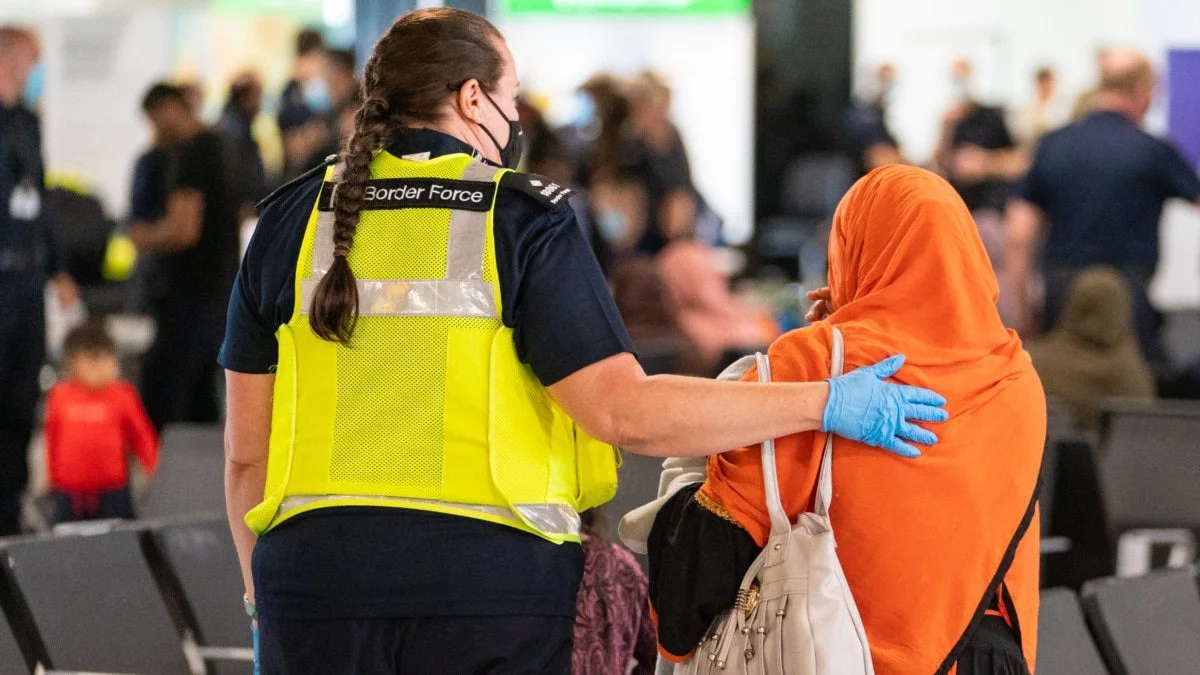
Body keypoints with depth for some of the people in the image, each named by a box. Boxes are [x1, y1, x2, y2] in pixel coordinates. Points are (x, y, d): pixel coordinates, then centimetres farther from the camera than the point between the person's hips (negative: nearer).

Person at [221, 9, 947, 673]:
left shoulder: (293, 222, 7)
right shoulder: (522, 219, -4)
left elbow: (248, 451, 7)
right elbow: (625, 413, -12)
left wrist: (264, 604, 19)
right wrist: (823, 404, -5)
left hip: (316, 588, 3)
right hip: (489, 586, -3)